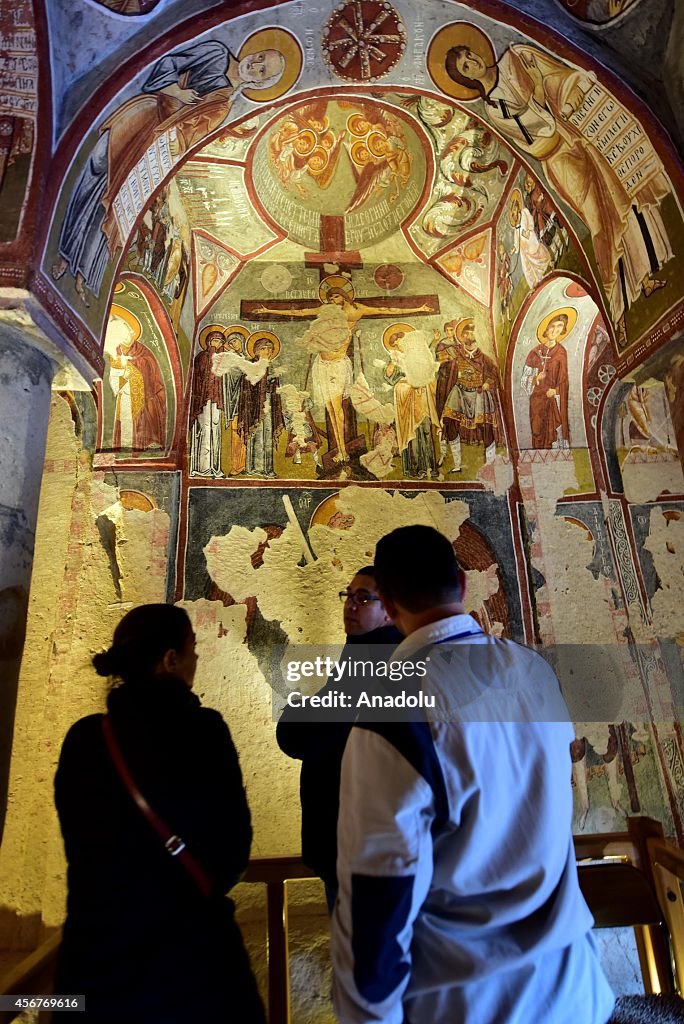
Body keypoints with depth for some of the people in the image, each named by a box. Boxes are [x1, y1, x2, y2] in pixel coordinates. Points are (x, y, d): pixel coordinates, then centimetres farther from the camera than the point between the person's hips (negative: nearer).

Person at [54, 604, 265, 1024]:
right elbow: (234, 841, -13)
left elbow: (80, 843, 4)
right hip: (187, 946, -4)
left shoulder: (83, 737, -9)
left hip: (96, 943, 4)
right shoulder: (201, 730, -21)